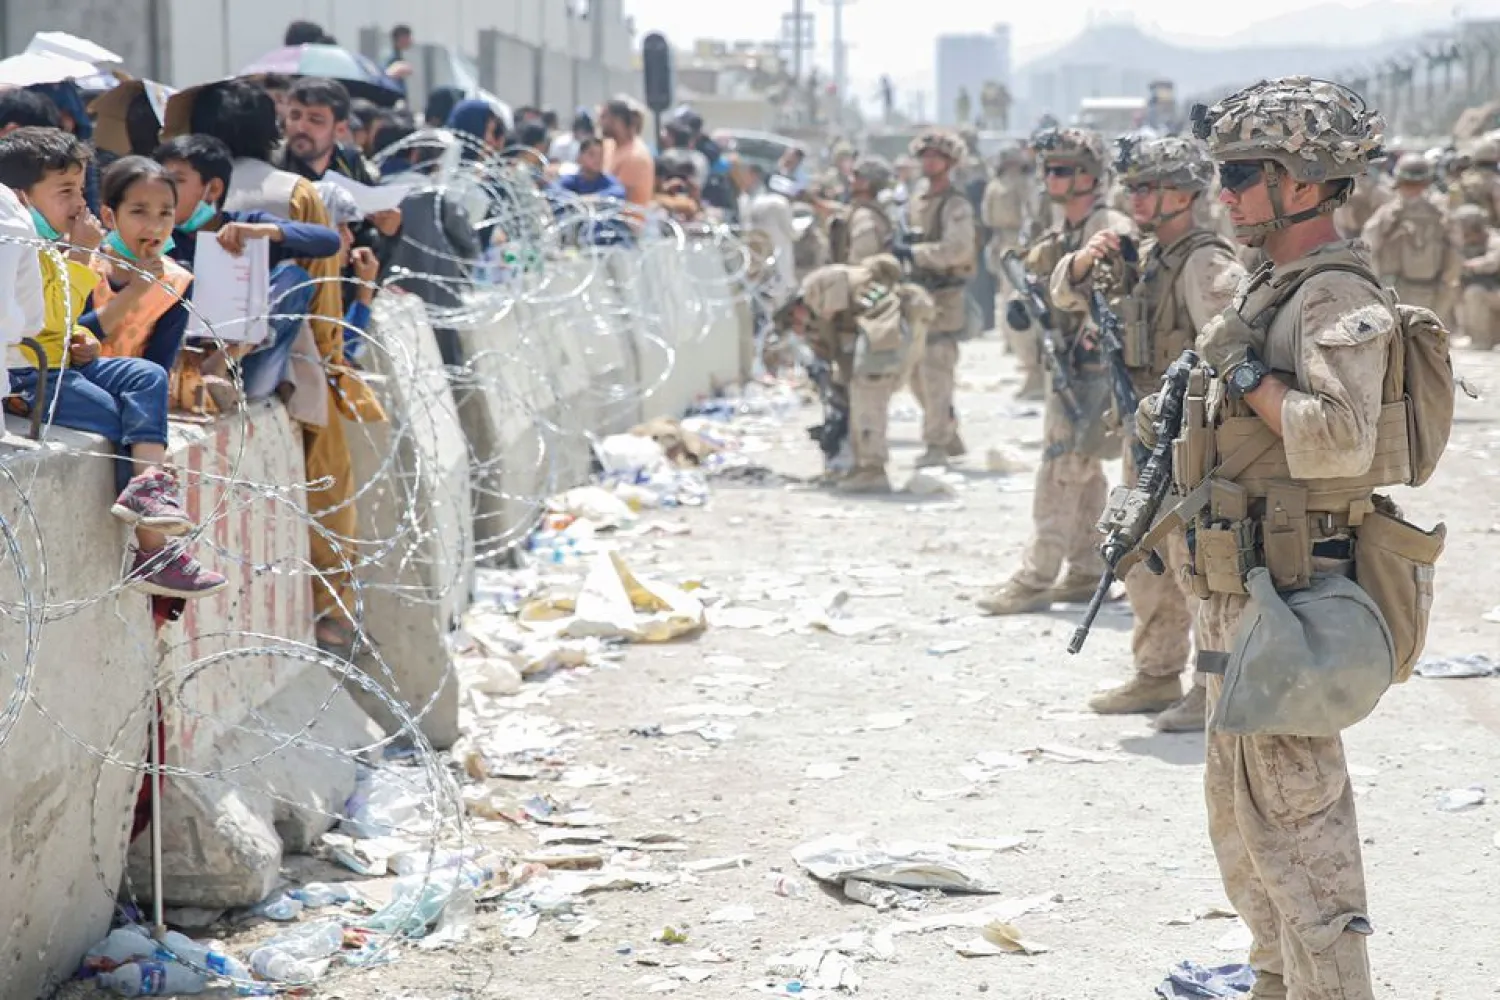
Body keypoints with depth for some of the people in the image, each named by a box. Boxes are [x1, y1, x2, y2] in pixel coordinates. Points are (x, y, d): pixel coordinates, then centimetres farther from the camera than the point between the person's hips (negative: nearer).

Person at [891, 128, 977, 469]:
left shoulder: (955, 205, -9)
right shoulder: (918, 202, 16)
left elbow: (957, 249, -22)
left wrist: (913, 251, -19)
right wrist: (900, 245, 7)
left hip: (944, 296, -9)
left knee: (936, 370, -11)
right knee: (916, 371, 12)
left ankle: (937, 444, -6)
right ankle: (950, 436, 24)